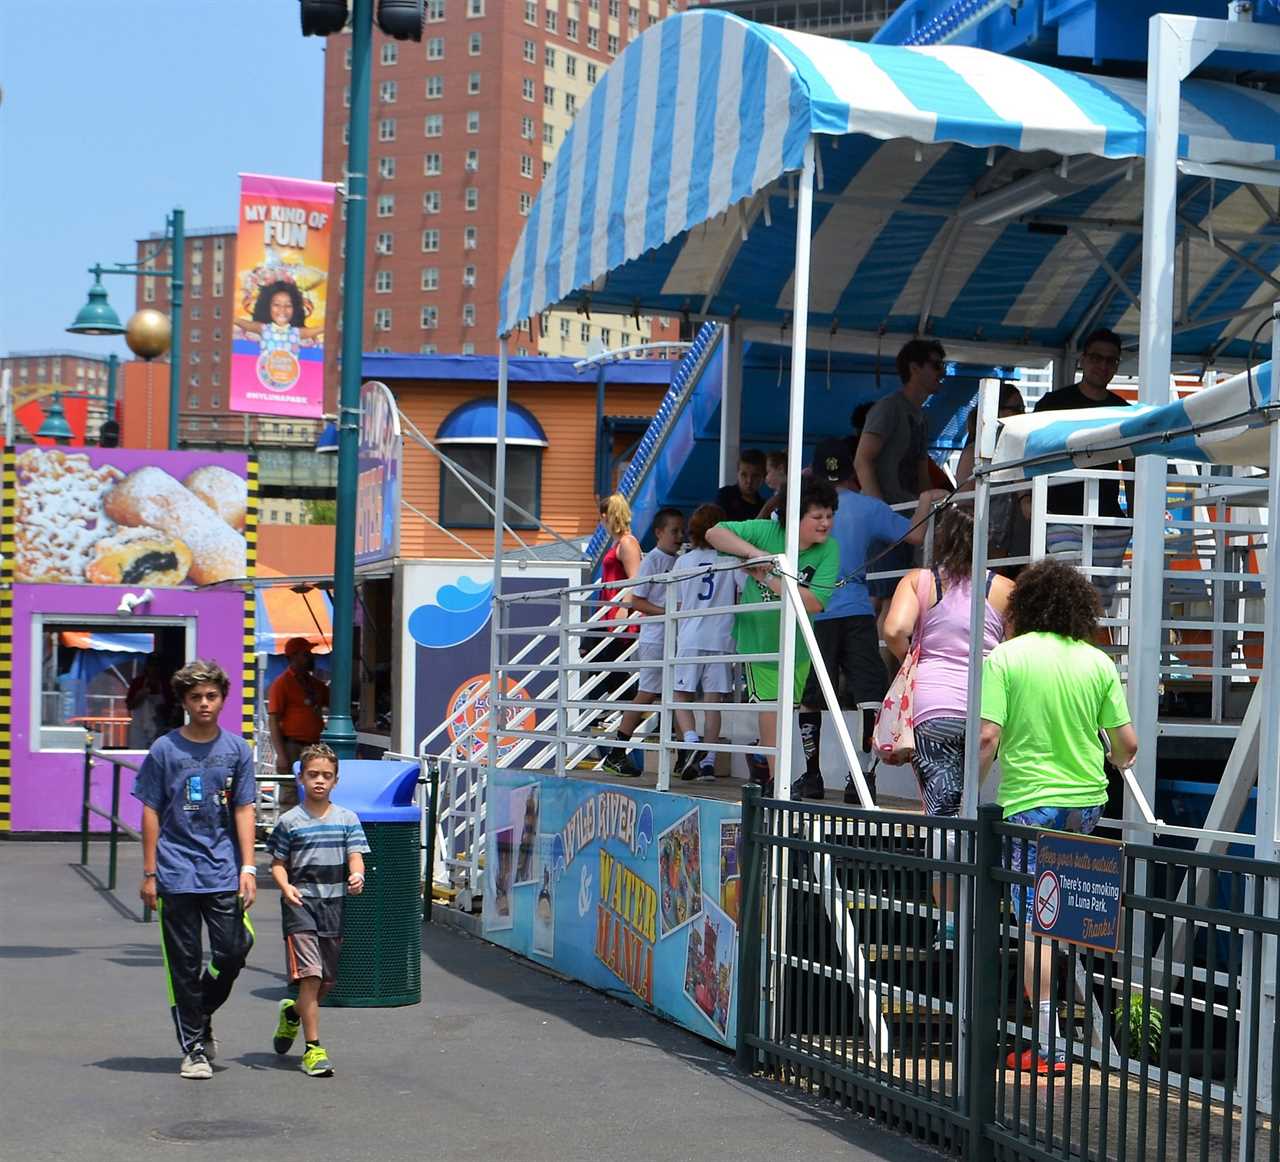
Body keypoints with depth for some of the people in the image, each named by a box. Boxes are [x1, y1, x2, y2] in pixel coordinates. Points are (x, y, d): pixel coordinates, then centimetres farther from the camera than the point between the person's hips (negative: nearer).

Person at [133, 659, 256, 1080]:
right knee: (185, 963, 2)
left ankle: (201, 1017, 26)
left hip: (223, 871, 1)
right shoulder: (165, 749, 0)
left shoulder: (236, 749, 5)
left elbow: (243, 810, 4)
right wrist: (149, 872, 0)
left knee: (233, 951, -2)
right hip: (177, 873, -1)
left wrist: (248, 867, -5)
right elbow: (152, 812, 3)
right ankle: (193, 1047, 13)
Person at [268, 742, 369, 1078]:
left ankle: (293, 1013, 42)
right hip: (301, 904, -3)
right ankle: (313, 1048, -9)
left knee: (328, 981, 12)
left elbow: (355, 856, 0)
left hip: (334, 904, 3)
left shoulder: (347, 819, 7)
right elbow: (278, 863, 4)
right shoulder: (289, 822, 2)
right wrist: (285, 886, -16)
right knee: (310, 976, -13)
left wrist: (356, 877, -22)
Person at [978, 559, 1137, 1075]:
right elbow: (1126, 742, 4)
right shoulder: (1098, 662, 2)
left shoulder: (1005, 657, -7)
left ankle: (1046, 1045, -6)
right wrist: (1118, 764, 27)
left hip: (1029, 802, -4)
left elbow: (988, 736, -14)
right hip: (1088, 801, 4)